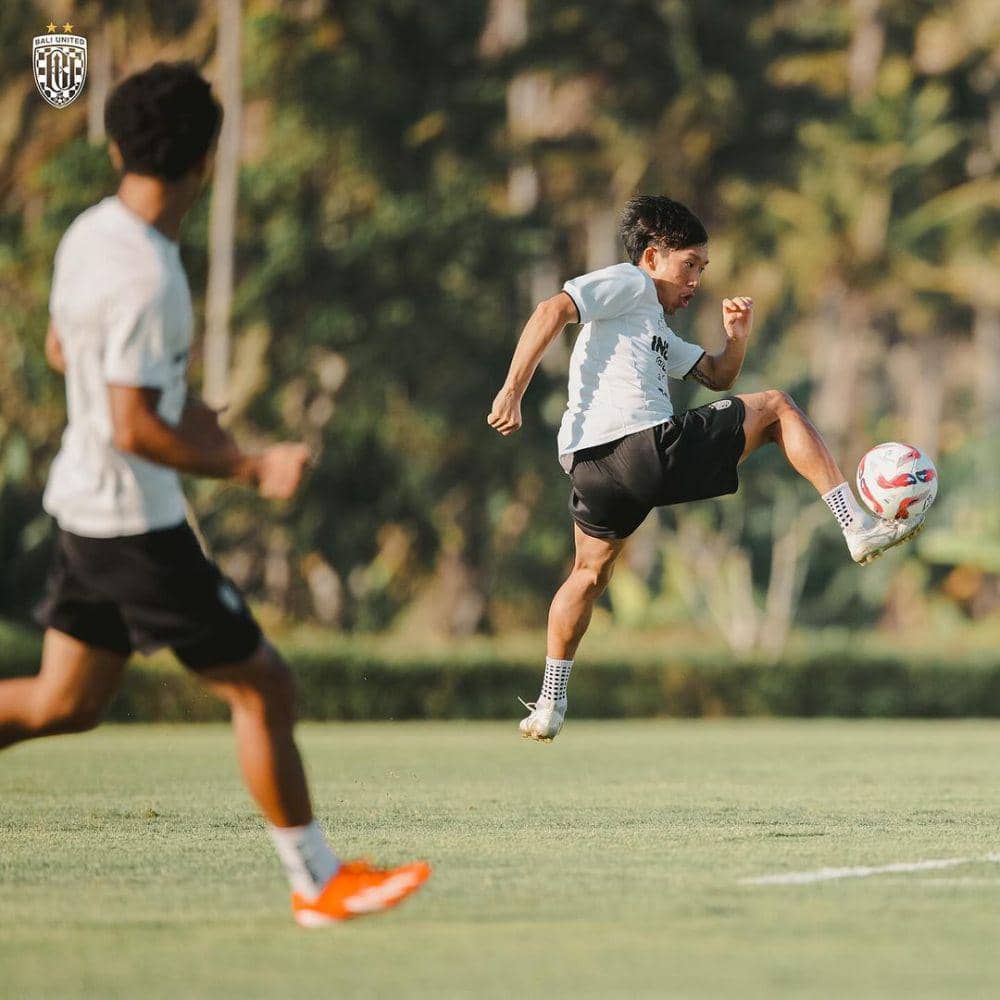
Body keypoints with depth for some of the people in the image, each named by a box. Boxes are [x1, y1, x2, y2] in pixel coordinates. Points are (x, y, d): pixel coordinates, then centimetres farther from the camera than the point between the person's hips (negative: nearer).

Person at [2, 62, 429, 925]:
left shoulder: (89, 233, 4)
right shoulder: (144, 277, -24)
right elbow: (132, 430, -26)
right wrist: (252, 470, -21)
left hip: (85, 504, 9)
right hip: (137, 522, -9)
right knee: (263, 688, 1)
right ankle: (319, 884, 9)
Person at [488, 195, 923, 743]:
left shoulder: (656, 330, 34)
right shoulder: (629, 284, 4)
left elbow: (717, 375, 36)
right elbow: (552, 311, -10)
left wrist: (737, 335, 14)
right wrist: (512, 391, -18)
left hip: (590, 466, 9)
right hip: (647, 447, -9)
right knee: (776, 406, 5)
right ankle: (858, 528, 1)